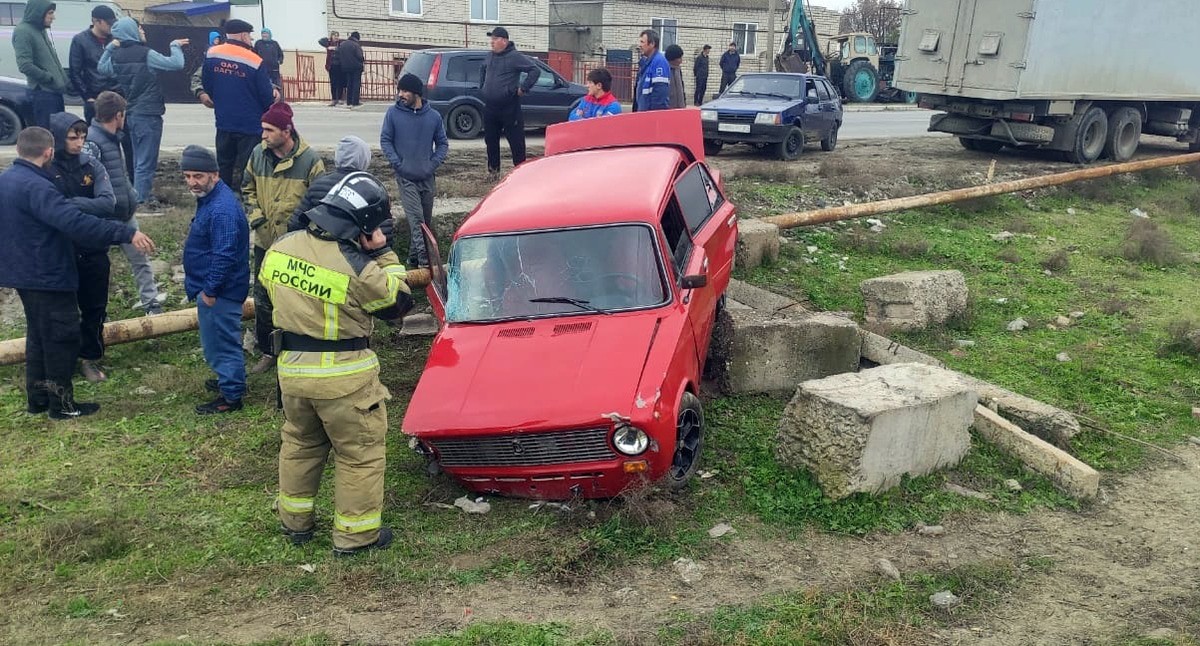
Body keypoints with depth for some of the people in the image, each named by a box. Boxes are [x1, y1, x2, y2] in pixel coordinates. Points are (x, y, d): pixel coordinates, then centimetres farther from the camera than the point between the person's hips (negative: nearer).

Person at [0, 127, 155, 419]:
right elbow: (76, 223, -37)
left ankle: (37, 398, 27)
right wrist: (127, 233, -40)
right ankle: (61, 404, 11)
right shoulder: (35, 187, -25)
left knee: (38, 335, 20)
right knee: (62, 337, 2)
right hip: (49, 277, -10)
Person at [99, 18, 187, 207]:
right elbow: (176, 64, -20)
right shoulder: (146, 54, -15)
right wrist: (175, 46, -2)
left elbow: (101, 68, 26)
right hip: (148, 115, -8)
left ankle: (139, 196, 25)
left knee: (138, 160, 18)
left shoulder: (116, 56, 7)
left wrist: (110, 47, 21)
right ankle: (140, 200, -5)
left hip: (131, 114, 8)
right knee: (146, 163, -5)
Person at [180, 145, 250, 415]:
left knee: (221, 342, 1)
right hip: (211, 287, 10)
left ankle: (231, 396, 13)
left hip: (220, 291, -10)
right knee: (218, 340, 23)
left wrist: (209, 291, -21)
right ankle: (229, 380, 39)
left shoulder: (222, 209, -27)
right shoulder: (210, 198, 7)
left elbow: (224, 256, -29)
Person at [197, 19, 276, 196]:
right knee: (246, 169, 3)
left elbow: (206, 84, 7)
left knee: (224, 166, 17)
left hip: (223, 124, 5)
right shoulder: (255, 61, -17)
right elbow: (267, 96, -12)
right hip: (251, 126, -5)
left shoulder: (211, 55, -2)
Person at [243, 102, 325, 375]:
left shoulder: (310, 159, -13)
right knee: (262, 300, 13)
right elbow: (248, 189, 14)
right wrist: (254, 214, -2)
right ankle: (267, 352, 29)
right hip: (265, 241, 5)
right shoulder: (258, 154, 0)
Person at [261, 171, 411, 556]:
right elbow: (396, 303, -8)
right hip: (344, 377, -6)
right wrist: (384, 254, -3)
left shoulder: (280, 248, -3)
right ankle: (355, 535, 18)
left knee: (299, 442, 26)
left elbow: (267, 287, 13)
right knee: (360, 452, 10)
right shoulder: (356, 267, -22)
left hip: (291, 368, 7)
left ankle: (294, 522, 39)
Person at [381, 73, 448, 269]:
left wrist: (433, 164, -3)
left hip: (427, 177, 3)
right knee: (415, 217, -14)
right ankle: (421, 256, -19)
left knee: (426, 219, 9)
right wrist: (397, 163, -9)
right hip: (405, 177, -3)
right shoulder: (393, 113, -2)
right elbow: (385, 140, 2)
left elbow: (442, 143, 10)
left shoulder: (434, 116, 2)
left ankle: (414, 255, 23)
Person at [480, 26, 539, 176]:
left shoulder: (515, 56, -11)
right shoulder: (490, 56, 12)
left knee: (516, 140, -4)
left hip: (510, 108, -7)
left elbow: (535, 70, -15)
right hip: (489, 107, 7)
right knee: (490, 140, 13)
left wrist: (523, 88, -14)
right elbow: (483, 70, 33)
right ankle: (493, 169, 25)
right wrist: (482, 87, 21)